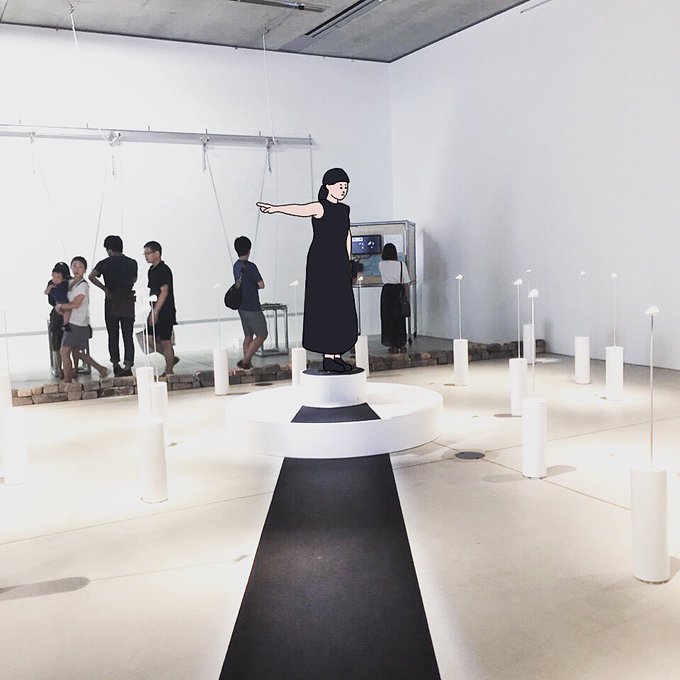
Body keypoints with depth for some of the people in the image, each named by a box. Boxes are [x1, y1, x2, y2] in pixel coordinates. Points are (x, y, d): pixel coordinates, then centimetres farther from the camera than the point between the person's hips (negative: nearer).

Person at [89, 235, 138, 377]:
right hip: (128, 302, 1)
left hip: (112, 302, -1)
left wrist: (105, 289, -11)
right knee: (128, 336, 2)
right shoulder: (132, 263, 3)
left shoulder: (105, 263, -4)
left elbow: (91, 276, -19)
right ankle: (128, 366, -6)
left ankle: (116, 365, 17)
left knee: (113, 336, 10)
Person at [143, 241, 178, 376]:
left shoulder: (164, 270, -13)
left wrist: (155, 311, -21)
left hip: (165, 312, -9)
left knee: (165, 342, -2)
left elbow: (164, 292, -19)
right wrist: (152, 311, 18)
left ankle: (169, 371, 7)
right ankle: (172, 358, 22)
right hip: (156, 312, 9)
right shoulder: (152, 270, 14)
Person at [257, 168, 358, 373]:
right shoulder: (320, 207, -9)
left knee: (343, 311, 8)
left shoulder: (344, 210, 13)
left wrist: (347, 263, 18)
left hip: (339, 265, 8)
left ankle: (337, 355, 16)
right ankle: (328, 357, -1)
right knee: (325, 308, -6)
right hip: (321, 263, -8)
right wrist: (277, 208, -46)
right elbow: (299, 209, -27)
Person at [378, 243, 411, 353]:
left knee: (389, 318, 5)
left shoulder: (381, 265, -1)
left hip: (387, 291, -1)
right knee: (400, 319, 10)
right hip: (399, 291, 1)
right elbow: (405, 284, -2)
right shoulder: (401, 265, -3)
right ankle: (402, 345, 15)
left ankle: (394, 346, 5)